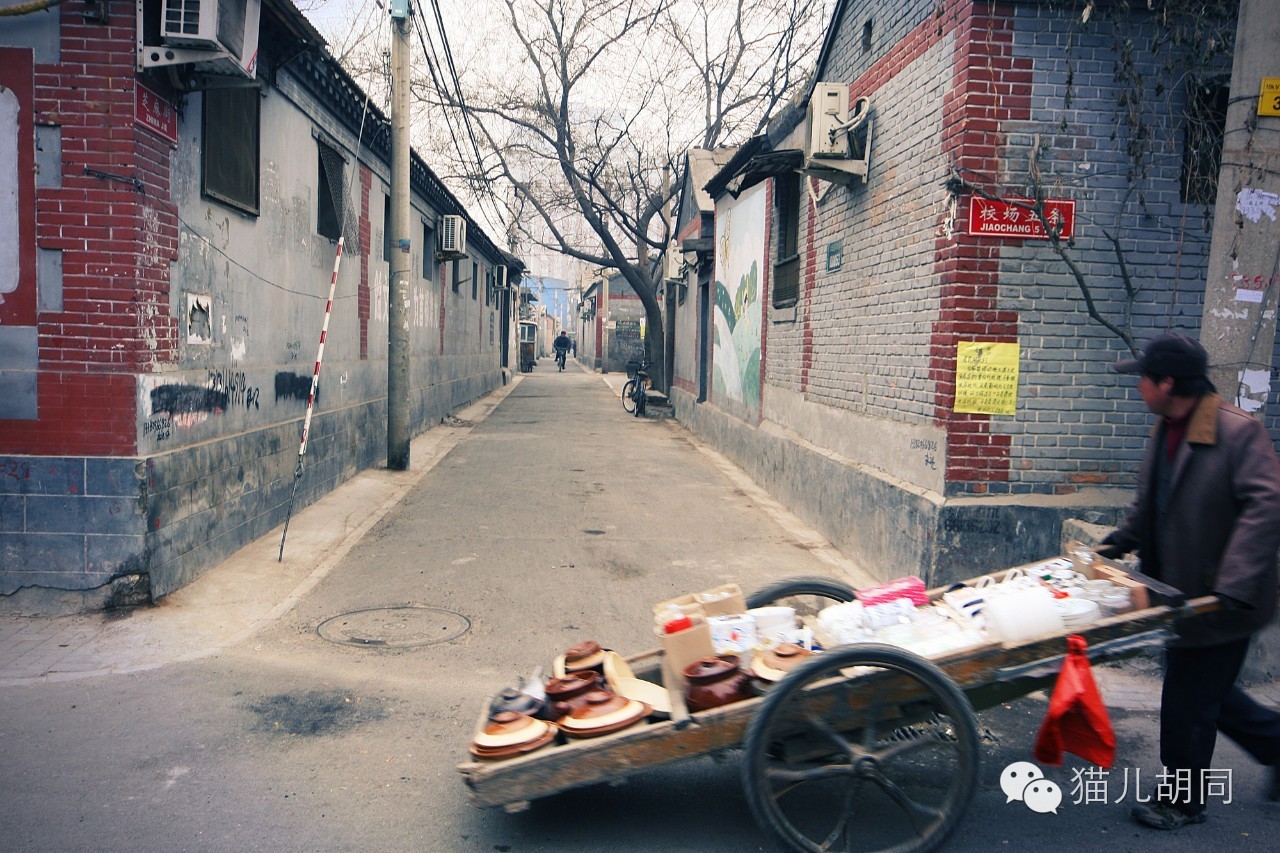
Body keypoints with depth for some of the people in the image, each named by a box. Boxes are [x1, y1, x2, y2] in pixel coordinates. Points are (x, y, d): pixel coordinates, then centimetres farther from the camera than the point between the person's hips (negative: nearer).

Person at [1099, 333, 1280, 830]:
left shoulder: (1239, 432, -20)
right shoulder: (1164, 433, 8)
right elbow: (1149, 507, 18)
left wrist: (1233, 584, -33)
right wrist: (1117, 543, 6)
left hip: (1222, 602, -8)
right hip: (1183, 593, 8)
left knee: (1189, 700, 4)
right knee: (1208, 691, 20)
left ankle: (1181, 800, 21)